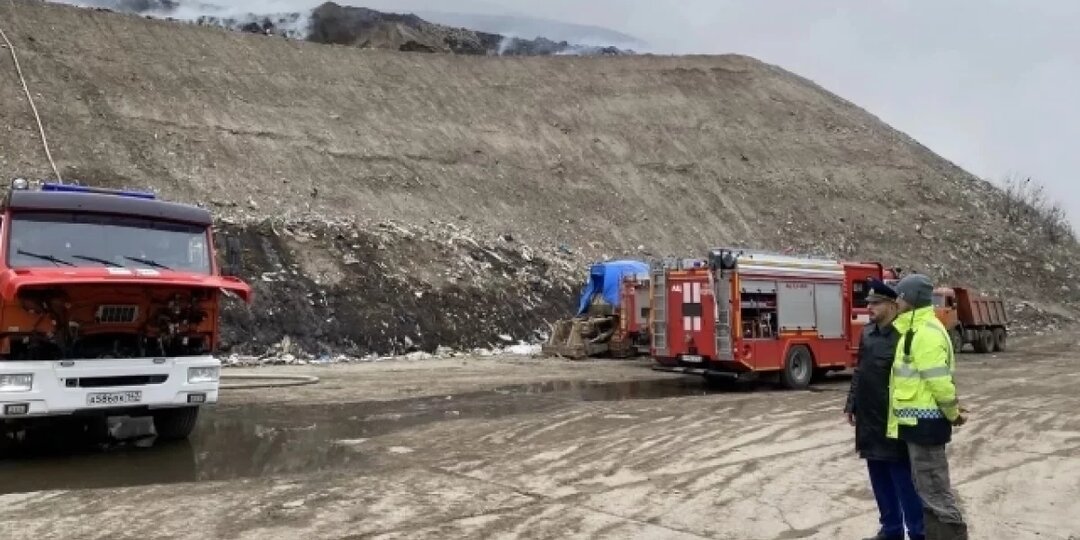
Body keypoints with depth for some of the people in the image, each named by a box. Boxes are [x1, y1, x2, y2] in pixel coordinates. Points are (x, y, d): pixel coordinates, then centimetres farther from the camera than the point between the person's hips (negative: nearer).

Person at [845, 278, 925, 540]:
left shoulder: (903, 336, -15)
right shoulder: (867, 332, 10)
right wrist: (851, 404, 16)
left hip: (893, 420, -8)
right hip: (869, 418, 8)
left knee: (904, 479, 1)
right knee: (879, 478, 16)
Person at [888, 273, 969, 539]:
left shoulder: (926, 332, -19)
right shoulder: (915, 329, 14)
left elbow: (939, 381, -21)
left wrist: (953, 414, -9)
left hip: (924, 420, -10)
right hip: (919, 419, 10)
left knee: (935, 490, -3)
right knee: (928, 487, 17)